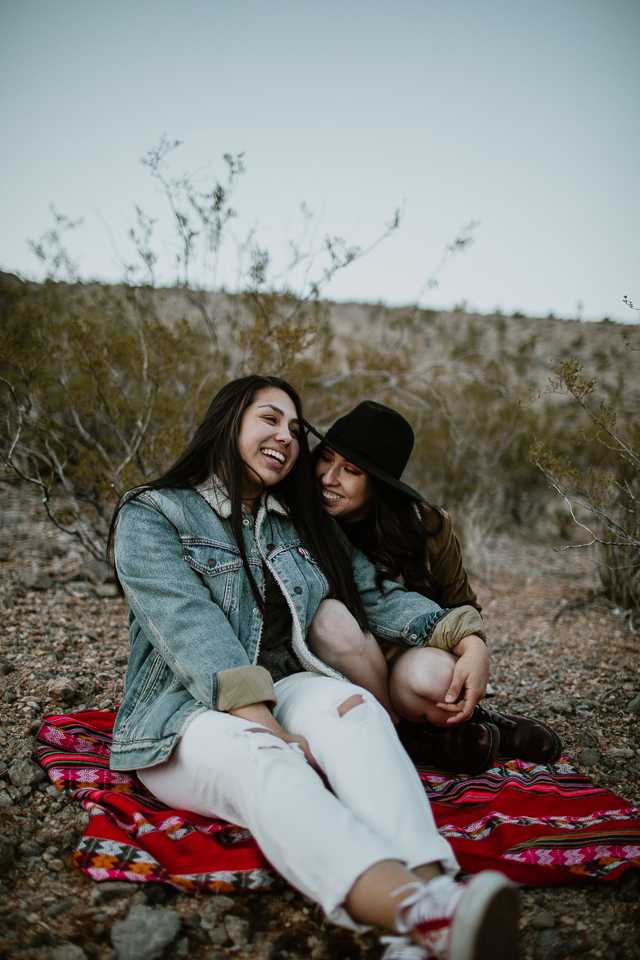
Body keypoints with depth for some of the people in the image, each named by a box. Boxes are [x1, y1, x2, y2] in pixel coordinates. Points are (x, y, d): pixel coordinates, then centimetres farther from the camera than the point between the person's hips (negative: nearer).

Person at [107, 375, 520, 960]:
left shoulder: (305, 527, 20)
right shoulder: (151, 517, 1)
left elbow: (375, 596, 13)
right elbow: (192, 631, -14)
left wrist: (461, 635, -7)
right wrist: (267, 728, -27)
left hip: (287, 692, 4)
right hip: (189, 716, -4)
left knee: (354, 705, -30)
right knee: (263, 762, -37)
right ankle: (427, 911, -64)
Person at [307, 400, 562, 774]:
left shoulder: (425, 526, -9)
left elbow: (459, 602, 2)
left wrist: (476, 648, -20)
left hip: (412, 651, -1)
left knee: (430, 677, -37)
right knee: (329, 616, -33)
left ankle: (457, 718, 0)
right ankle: (409, 733, -13)